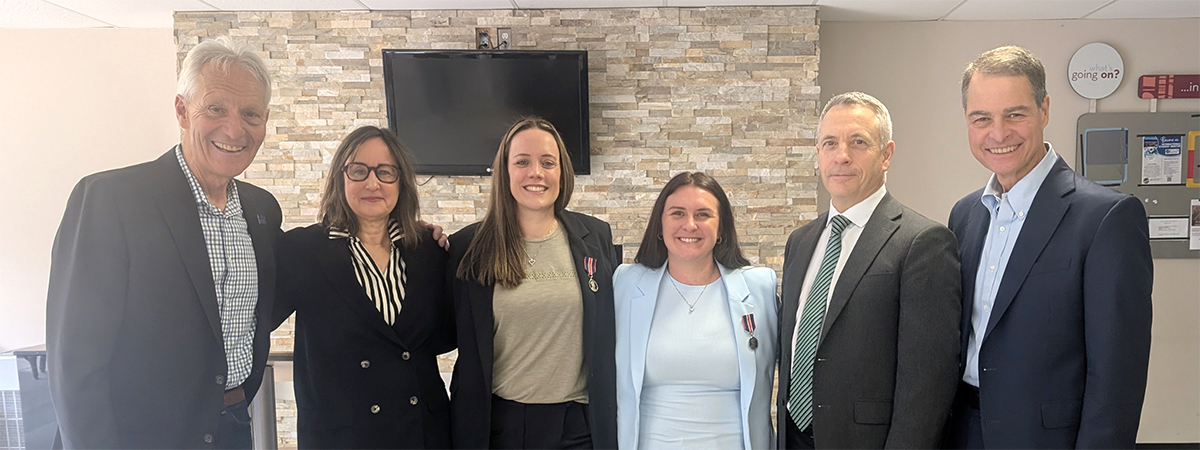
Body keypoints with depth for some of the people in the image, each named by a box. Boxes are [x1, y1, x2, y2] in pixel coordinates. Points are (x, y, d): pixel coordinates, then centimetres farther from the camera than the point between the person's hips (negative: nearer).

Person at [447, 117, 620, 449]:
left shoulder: (596, 237, 0)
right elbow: (465, 347, 3)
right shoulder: (469, 247, -4)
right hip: (500, 421, 0)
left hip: (578, 422, 1)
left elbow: (612, 336, 4)